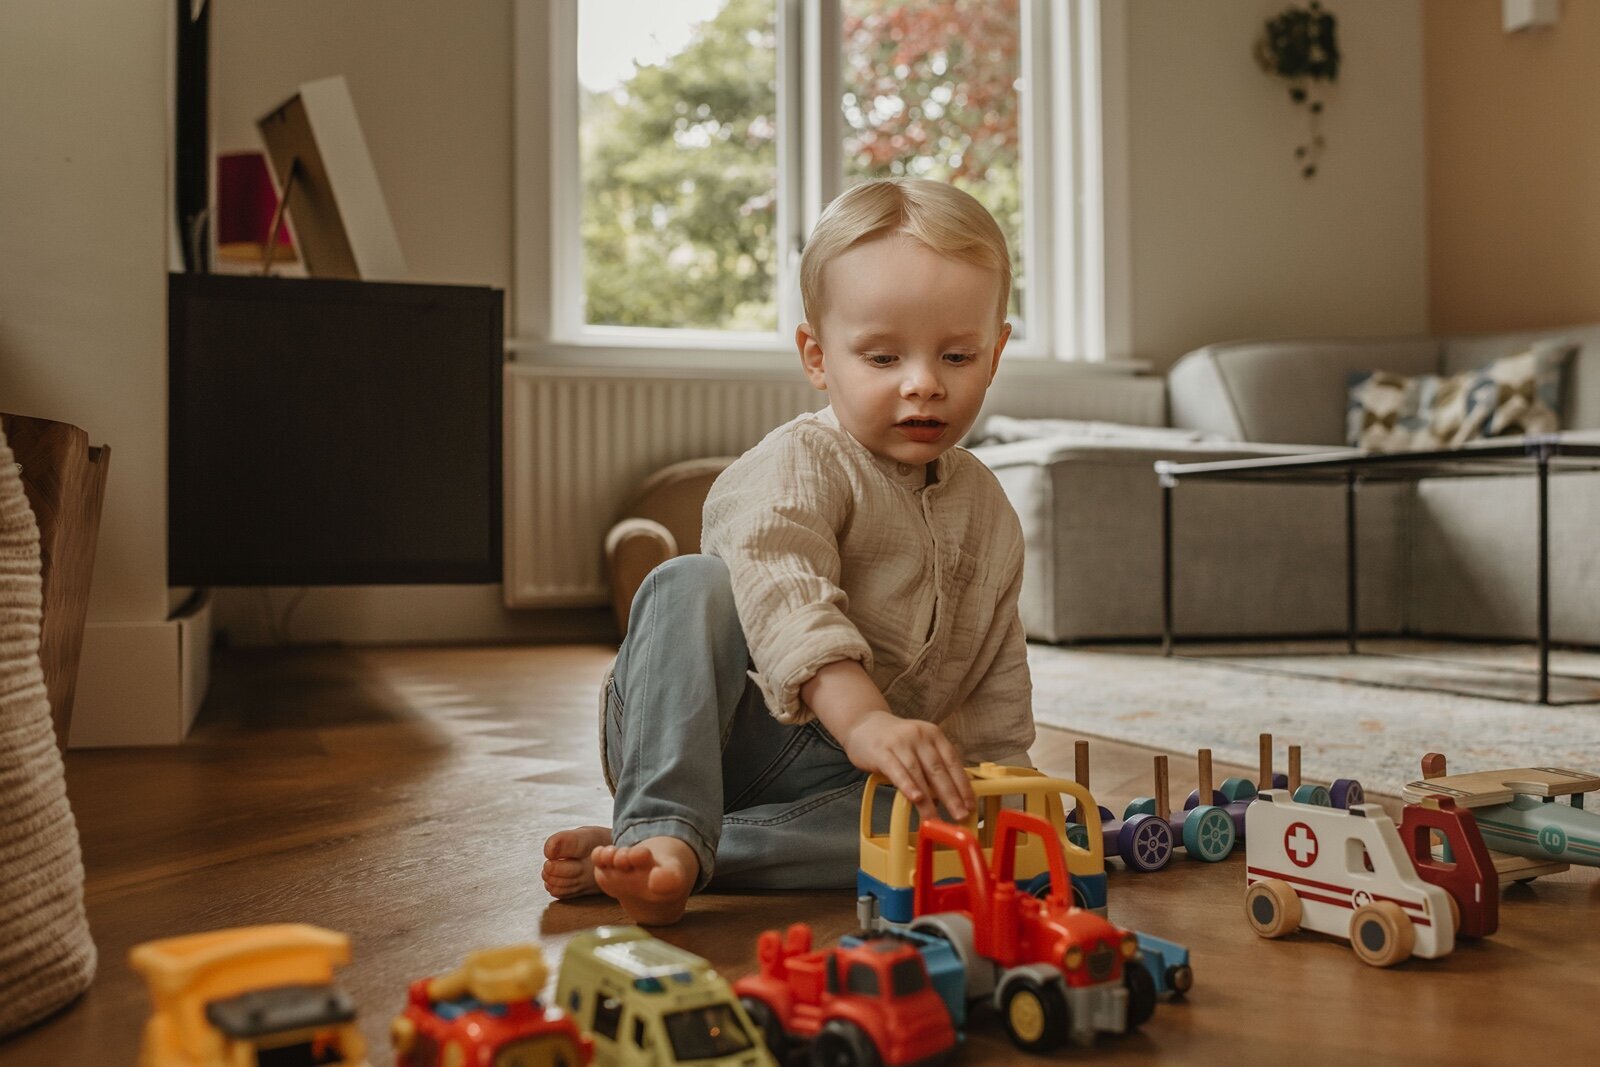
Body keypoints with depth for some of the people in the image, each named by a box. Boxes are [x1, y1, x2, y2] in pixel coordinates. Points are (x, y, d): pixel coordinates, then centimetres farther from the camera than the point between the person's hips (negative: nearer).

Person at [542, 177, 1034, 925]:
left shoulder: (987, 512, 9)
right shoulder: (798, 466, -13)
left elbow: (995, 671, 18)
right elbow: (783, 596, -33)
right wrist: (863, 718, -48)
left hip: (840, 774, 5)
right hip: (699, 733, -5)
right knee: (692, 586, -31)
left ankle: (638, 857, -29)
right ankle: (660, 830, -39)